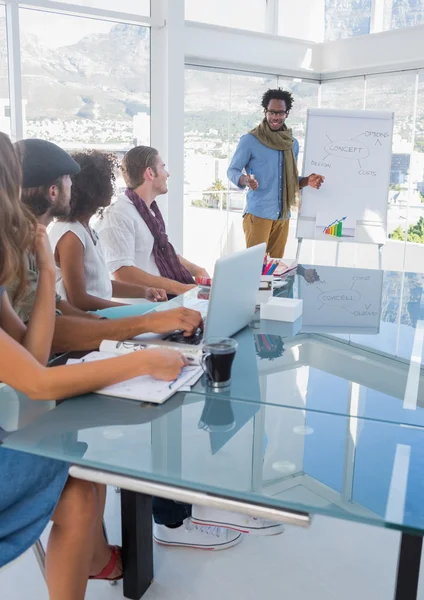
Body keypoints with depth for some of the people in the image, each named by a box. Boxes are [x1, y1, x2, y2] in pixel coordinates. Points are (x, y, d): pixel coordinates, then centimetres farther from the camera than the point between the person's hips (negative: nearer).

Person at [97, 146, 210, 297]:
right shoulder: (118, 215, -13)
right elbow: (122, 274, -22)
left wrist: (197, 270, 6)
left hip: (169, 295, 9)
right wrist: (179, 288, -24)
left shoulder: (151, 211, 15)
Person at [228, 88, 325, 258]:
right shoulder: (250, 140, -6)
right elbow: (232, 170, -4)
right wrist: (245, 180, -26)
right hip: (258, 213, -6)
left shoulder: (293, 143, 12)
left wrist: (306, 181, -2)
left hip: (283, 215, 6)